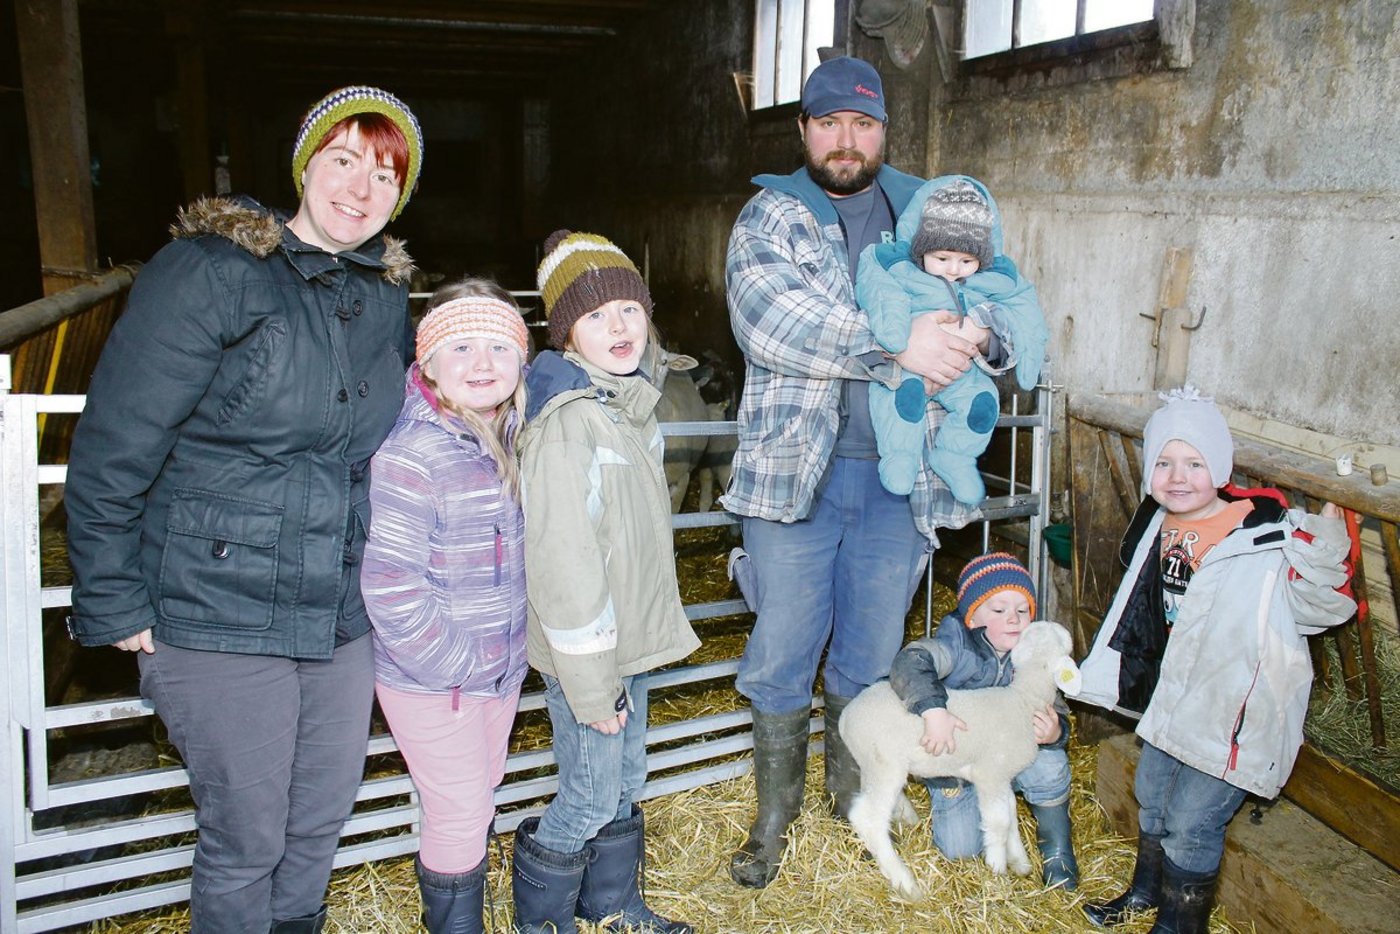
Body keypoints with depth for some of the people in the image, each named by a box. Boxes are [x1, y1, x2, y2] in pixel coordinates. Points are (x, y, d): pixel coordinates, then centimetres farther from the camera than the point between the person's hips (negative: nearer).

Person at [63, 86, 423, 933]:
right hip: (221, 618, -5)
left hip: (345, 616, 6)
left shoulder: (388, 293, 6)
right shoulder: (210, 271, -13)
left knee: (322, 824, 18)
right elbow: (112, 450, -12)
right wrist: (114, 606, -11)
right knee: (247, 839, 8)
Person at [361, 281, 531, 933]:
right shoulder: (409, 456, -22)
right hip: (430, 683, -7)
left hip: (500, 669, 7)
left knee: (480, 799, 20)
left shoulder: (514, 445, 1)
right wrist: (453, 664, -19)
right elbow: (391, 585, -24)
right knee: (459, 813, 4)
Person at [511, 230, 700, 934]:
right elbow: (562, 561, -24)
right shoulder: (566, 424, -22)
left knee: (626, 781, 20)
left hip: (630, 637, 9)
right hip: (587, 650, -8)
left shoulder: (632, 403, 7)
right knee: (591, 797, 5)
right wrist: (589, 684, -19)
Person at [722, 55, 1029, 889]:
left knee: (872, 652, 16)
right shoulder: (771, 216, 0)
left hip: (899, 475, 3)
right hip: (796, 469, -2)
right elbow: (767, 315, -19)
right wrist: (896, 344, -27)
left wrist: (980, 331, -17)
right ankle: (775, 812, 28)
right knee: (782, 654, 7)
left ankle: (853, 789, 39)